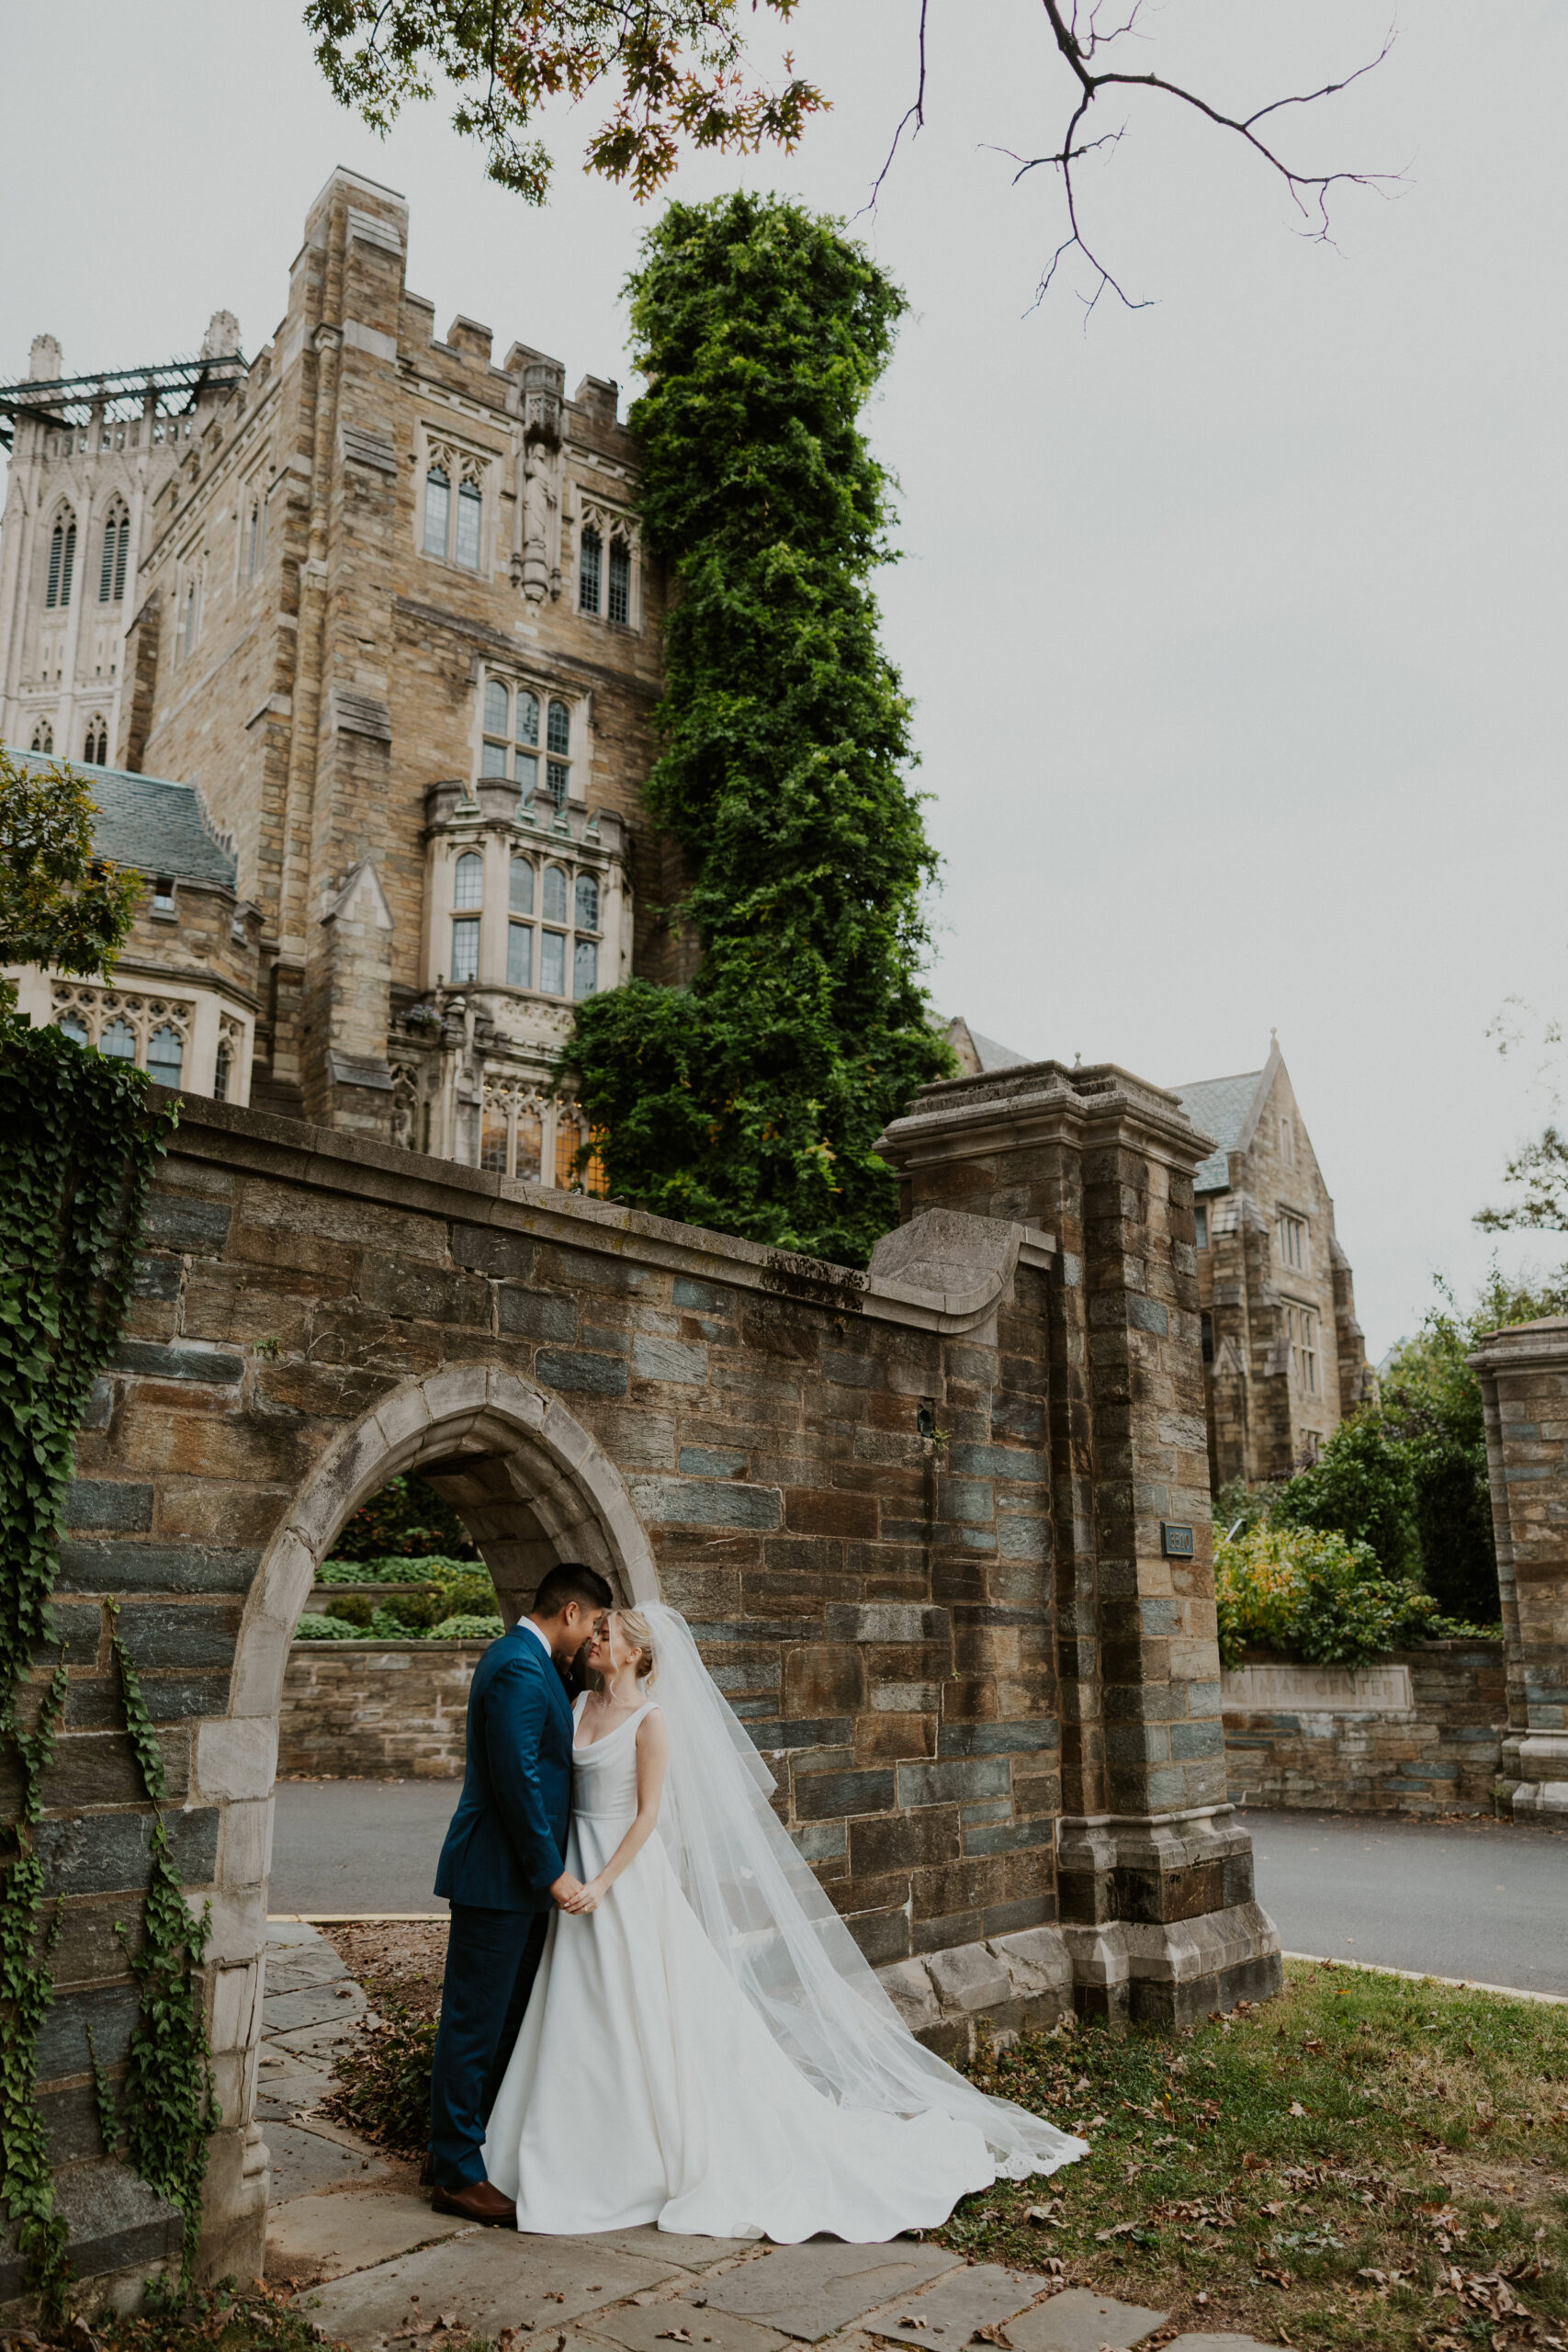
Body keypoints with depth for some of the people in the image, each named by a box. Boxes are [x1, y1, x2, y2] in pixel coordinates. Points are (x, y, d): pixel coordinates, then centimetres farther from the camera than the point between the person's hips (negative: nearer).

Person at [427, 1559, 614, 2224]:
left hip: (519, 1875, 11)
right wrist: (552, 1873, -18)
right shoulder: (520, 1669, -20)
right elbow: (518, 1780, -24)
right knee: (474, 2024, 0)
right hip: (498, 1876, -11)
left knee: (511, 2020, 18)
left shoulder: (525, 1660, 14)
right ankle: (457, 2174, 9)